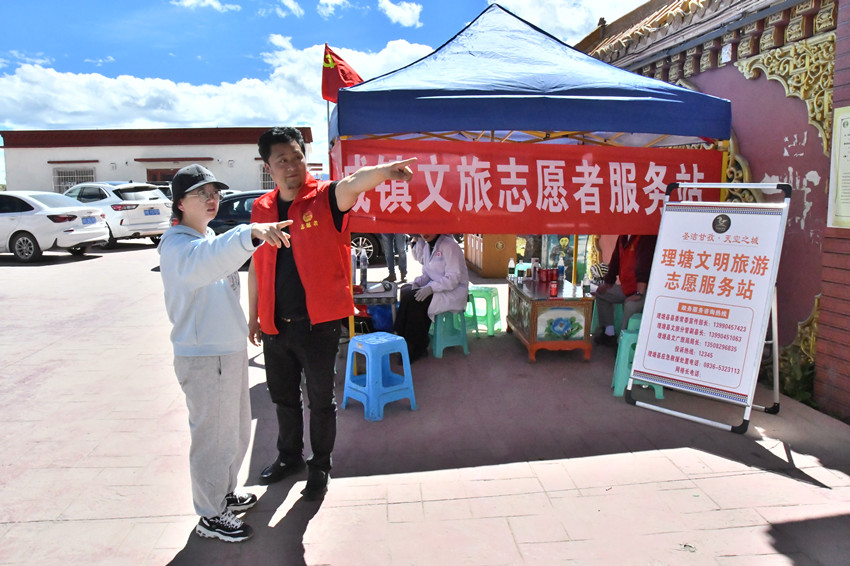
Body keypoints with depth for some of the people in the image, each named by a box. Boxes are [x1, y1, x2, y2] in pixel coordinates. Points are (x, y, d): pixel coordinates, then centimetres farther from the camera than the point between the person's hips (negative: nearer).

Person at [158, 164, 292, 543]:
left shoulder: (210, 238, 11)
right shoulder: (176, 244, -20)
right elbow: (204, 261, -44)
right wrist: (251, 234, -62)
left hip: (231, 350, 9)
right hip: (204, 358, -9)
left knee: (237, 432, 22)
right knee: (213, 437, 5)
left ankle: (224, 493, 42)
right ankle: (211, 517, 23)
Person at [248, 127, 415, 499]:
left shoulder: (324, 198, -9)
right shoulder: (261, 209, 6)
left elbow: (352, 185, -33)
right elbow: (256, 265, 14)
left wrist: (385, 170, -54)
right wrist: (253, 314, 17)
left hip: (318, 324, -5)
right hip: (275, 325, 5)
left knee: (320, 399, 9)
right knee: (283, 397, 21)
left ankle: (320, 466, 30)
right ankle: (289, 455, 44)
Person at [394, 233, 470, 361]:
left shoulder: (450, 246, -15)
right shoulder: (427, 246, 11)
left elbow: (453, 278, -19)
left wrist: (431, 288, -29)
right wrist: (418, 282, -3)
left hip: (454, 291, -8)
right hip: (436, 289, 8)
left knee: (415, 300, -25)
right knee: (406, 291, -14)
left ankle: (418, 348, -14)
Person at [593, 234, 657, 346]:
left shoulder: (646, 237, -22)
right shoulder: (623, 237, 5)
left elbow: (644, 264, -30)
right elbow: (615, 260, 16)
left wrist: (639, 294, -36)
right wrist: (608, 283, 17)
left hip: (643, 289, -10)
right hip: (627, 287, 10)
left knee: (630, 306, -36)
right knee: (602, 293, 18)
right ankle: (609, 334, 18)